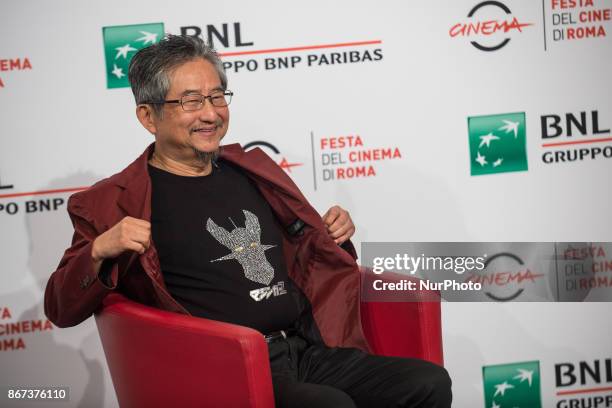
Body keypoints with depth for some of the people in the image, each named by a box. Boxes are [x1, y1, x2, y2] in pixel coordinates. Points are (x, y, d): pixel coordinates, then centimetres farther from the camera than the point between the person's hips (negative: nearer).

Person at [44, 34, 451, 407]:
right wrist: (100, 251, -20)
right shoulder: (117, 202, 2)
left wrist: (333, 235, 11)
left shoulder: (252, 168, 19)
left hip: (312, 350, 6)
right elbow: (62, 310, -1)